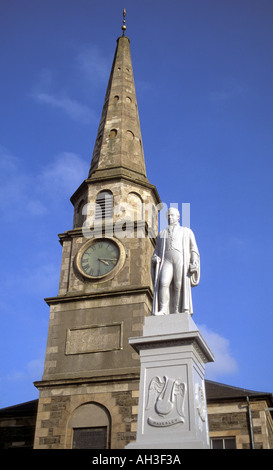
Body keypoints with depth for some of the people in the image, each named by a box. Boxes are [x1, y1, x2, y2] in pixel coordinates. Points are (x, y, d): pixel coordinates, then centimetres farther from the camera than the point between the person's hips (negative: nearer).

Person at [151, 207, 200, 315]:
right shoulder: (162, 234, 28)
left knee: (179, 286, -17)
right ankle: (162, 311, -26)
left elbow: (194, 250, 11)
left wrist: (194, 263, -7)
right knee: (163, 283, -22)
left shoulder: (187, 231, 21)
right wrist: (155, 258, -1)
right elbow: (157, 251, 23)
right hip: (166, 261, 2)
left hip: (181, 261, -1)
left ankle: (177, 313, -20)